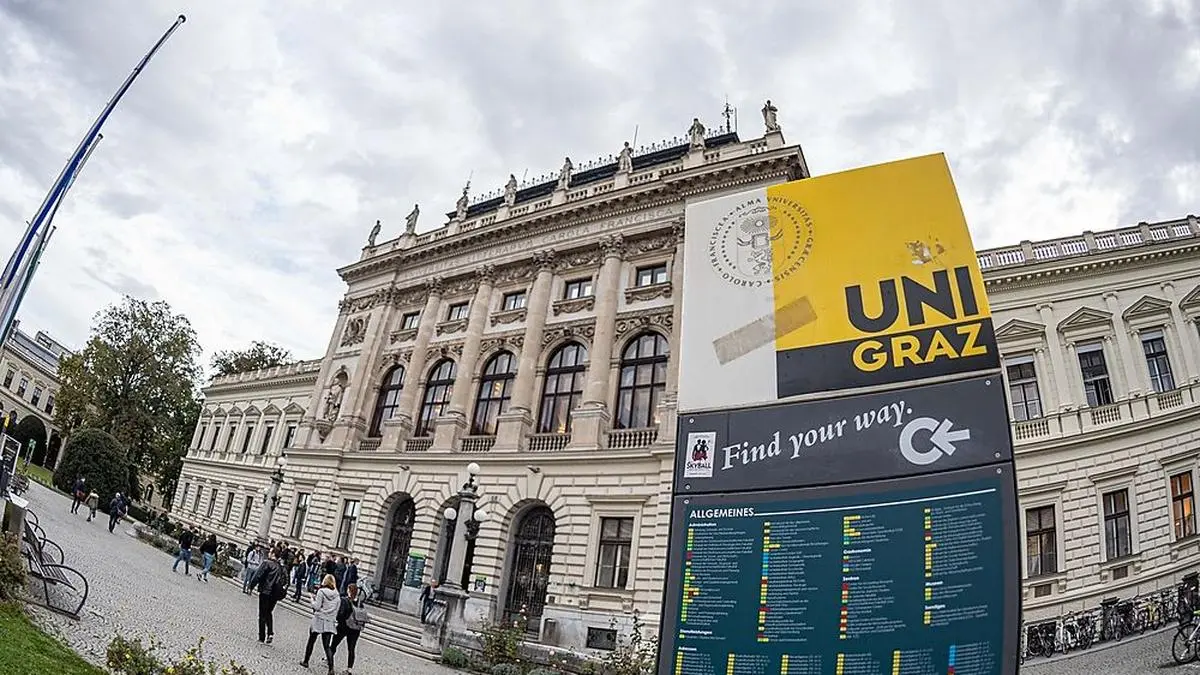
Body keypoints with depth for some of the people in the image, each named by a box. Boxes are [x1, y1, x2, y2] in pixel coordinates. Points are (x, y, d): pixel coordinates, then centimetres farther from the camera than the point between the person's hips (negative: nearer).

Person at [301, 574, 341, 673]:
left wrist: (313, 599, 5)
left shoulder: (321, 591, -9)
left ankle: (305, 661, 29)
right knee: (326, 646, 4)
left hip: (318, 620, -4)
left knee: (311, 642, 18)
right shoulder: (337, 595, 4)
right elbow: (337, 610, 7)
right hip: (330, 623, 4)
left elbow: (316, 606, -10)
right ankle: (331, 668, -9)